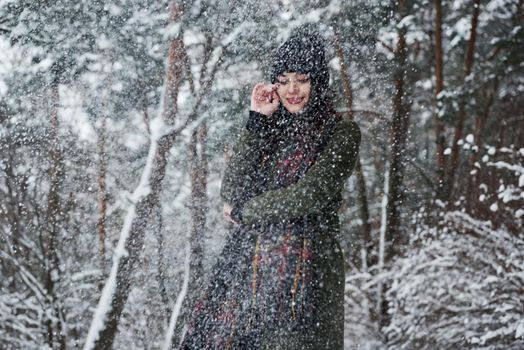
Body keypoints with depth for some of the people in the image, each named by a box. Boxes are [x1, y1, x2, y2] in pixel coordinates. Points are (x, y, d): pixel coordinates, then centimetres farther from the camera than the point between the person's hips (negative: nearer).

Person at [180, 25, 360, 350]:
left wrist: (244, 211, -1)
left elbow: (311, 194, -12)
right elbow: (231, 191, 1)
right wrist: (257, 121, -3)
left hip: (303, 269, -4)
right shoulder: (269, 128, 14)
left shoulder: (341, 133, 1)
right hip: (247, 264, 4)